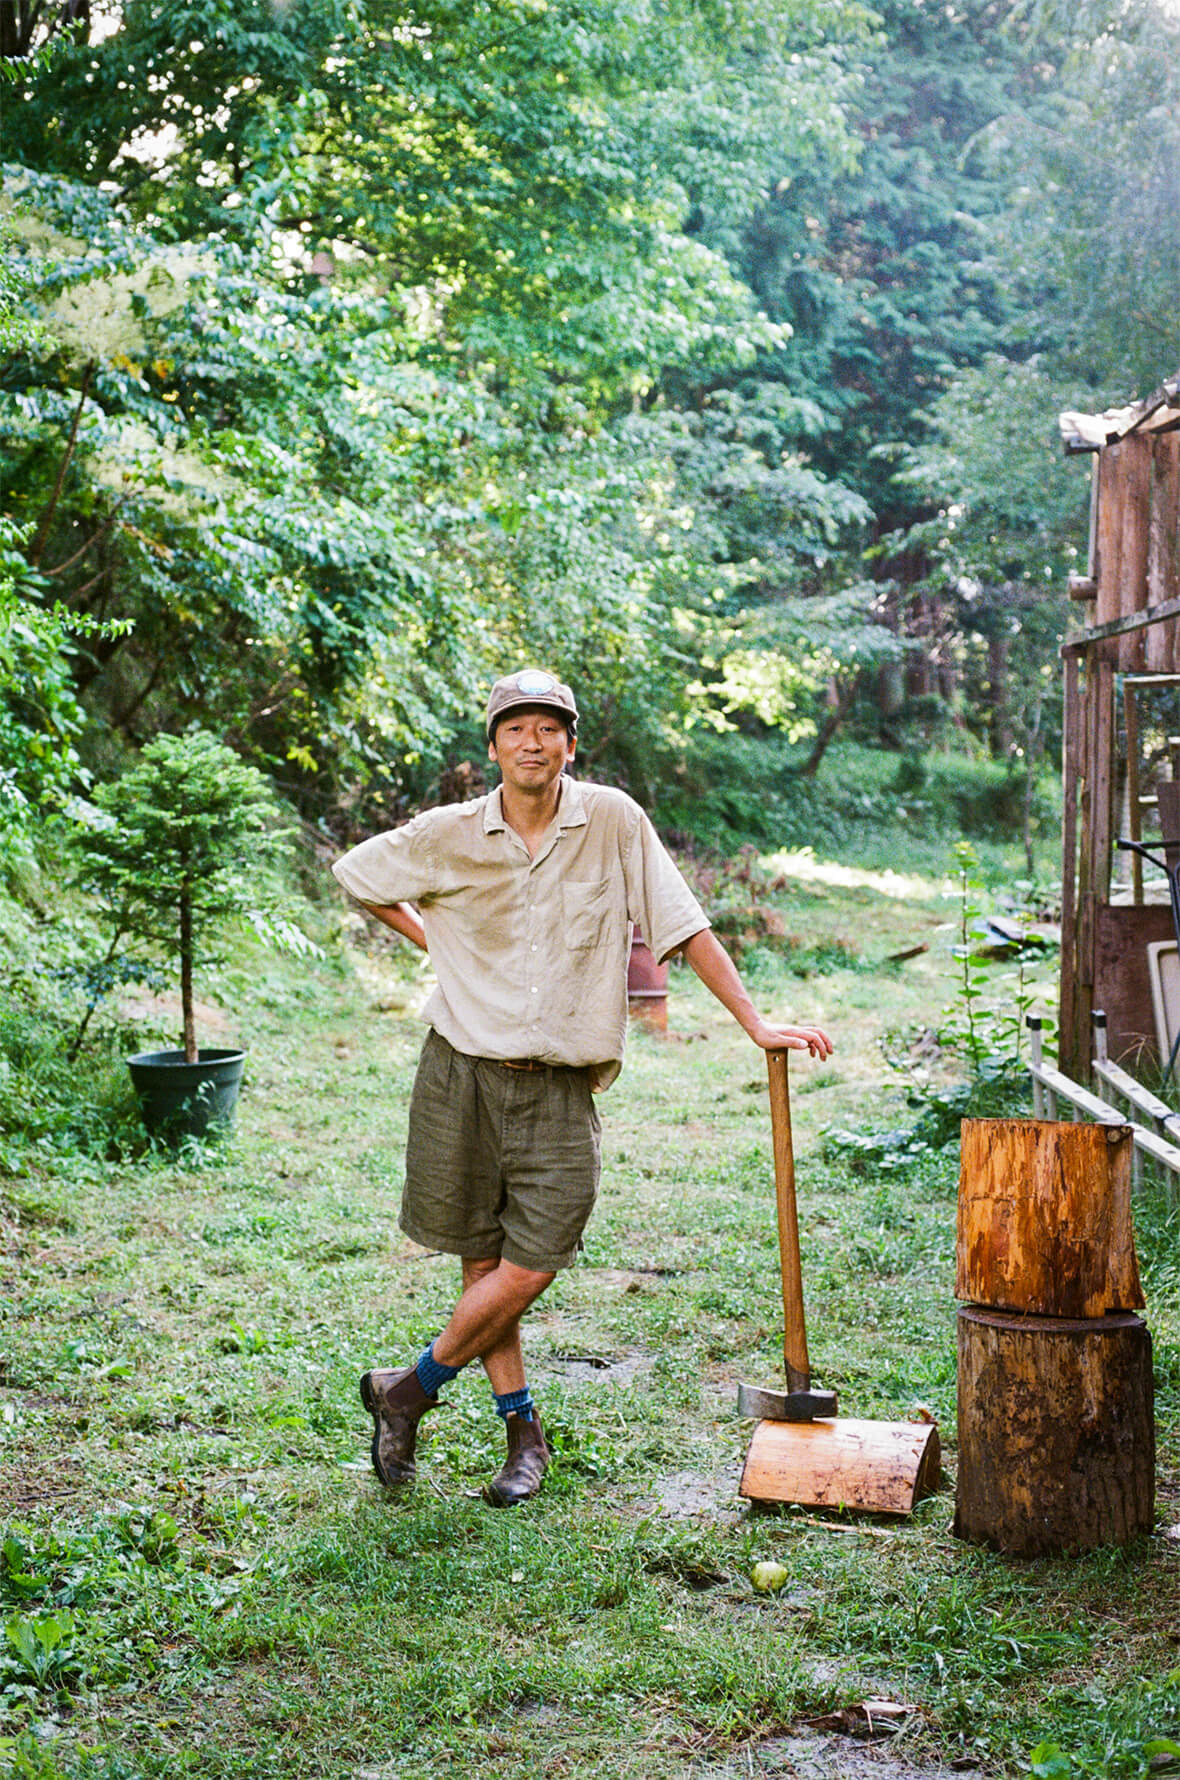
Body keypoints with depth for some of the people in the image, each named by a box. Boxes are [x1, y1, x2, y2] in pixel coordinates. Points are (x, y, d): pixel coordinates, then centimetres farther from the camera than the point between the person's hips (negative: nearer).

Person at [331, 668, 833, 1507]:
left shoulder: (613, 822, -5)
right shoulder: (448, 836, -1)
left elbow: (687, 929, -3)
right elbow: (357, 874, 16)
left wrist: (758, 1024, -6)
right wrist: (431, 942, 9)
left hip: (560, 1088, -1)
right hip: (463, 1070, 1)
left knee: (530, 1266, -5)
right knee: (484, 1263, 7)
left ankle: (407, 1391, 19)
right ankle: (524, 1431, 25)